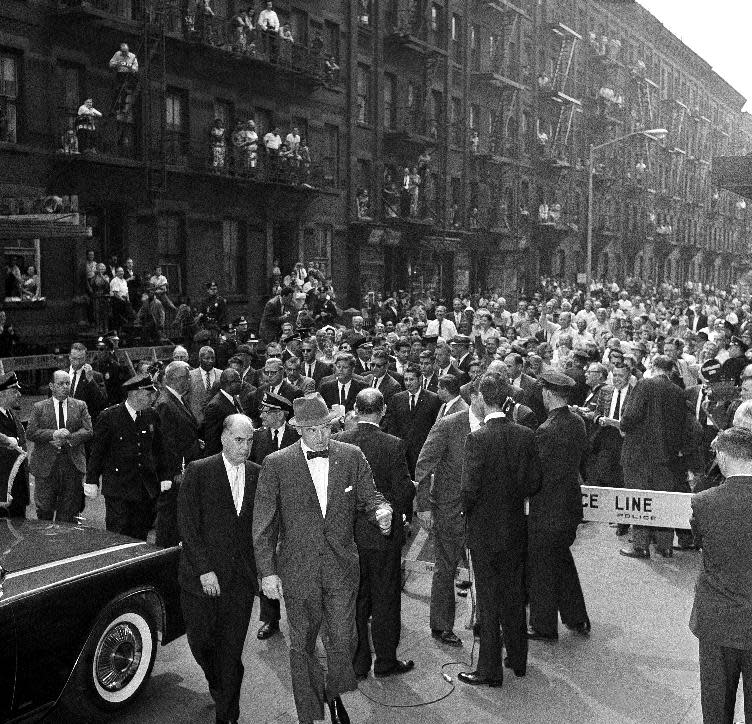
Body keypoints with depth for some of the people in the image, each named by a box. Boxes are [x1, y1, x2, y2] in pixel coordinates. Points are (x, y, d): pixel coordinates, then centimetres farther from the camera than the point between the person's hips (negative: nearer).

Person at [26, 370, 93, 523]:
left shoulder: (80, 406, 9)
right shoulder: (39, 407, 6)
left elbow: (88, 431, 0)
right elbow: (30, 433, -4)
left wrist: (67, 439, -14)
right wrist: (53, 434, -18)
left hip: (73, 464, 1)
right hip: (46, 464, -1)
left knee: (69, 510, 6)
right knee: (44, 510, 3)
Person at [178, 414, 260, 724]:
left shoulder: (258, 475, 4)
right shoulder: (198, 471, -5)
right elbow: (188, 525, -8)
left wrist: (261, 568, -1)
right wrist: (204, 569, -13)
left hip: (242, 580, 1)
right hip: (202, 578, -1)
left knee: (231, 651, 5)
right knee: (200, 641, 10)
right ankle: (217, 686, 41)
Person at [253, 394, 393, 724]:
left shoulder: (352, 457, -1)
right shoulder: (276, 464, -7)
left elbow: (369, 496, 4)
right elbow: (263, 523, -4)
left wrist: (381, 511, -20)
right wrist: (267, 571, -8)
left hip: (342, 570, 1)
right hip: (298, 571, -1)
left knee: (342, 644, 7)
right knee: (302, 646, 12)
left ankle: (334, 694, 38)